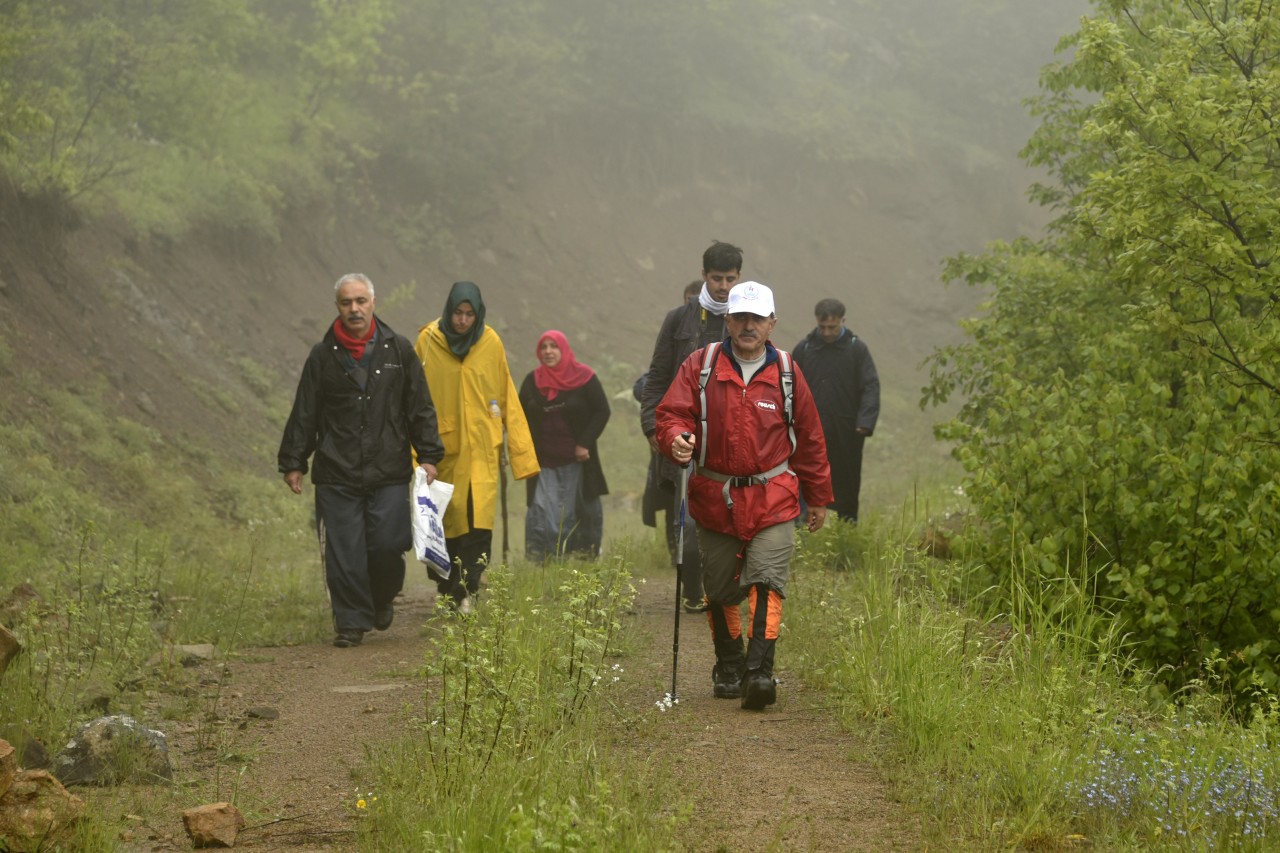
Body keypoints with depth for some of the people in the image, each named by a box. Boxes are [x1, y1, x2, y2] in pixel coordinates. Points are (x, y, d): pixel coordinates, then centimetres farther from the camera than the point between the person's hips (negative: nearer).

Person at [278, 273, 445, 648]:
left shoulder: (398, 350, 7)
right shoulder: (323, 356, 6)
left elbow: (420, 408, 10)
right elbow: (304, 415, 10)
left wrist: (428, 455, 4)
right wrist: (293, 462, 6)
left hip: (390, 473, 0)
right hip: (336, 474, 0)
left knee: (387, 545, -5)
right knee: (343, 554, -4)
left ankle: (382, 600, 23)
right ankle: (351, 621, 5)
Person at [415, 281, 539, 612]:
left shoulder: (491, 343, 3)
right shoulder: (428, 342, 0)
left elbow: (507, 398, 8)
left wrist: (520, 450, 5)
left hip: (482, 446, 0)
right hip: (443, 447, 0)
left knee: (479, 520, -14)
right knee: (448, 521, 3)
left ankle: (468, 589, -15)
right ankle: (449, 590, 13)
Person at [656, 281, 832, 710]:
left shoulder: (786, 372, 3)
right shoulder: (701, 365, 0)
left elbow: (809, 438, 13)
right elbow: (672, 413, -4)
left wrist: (818, 497, 18)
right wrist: (677, 439, -29)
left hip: (772, 501, -1)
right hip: (714, 498, 1)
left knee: (767, 581, -16)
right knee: (720, 590, 9)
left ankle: (759, 671, -22)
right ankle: (728, 668, 27)